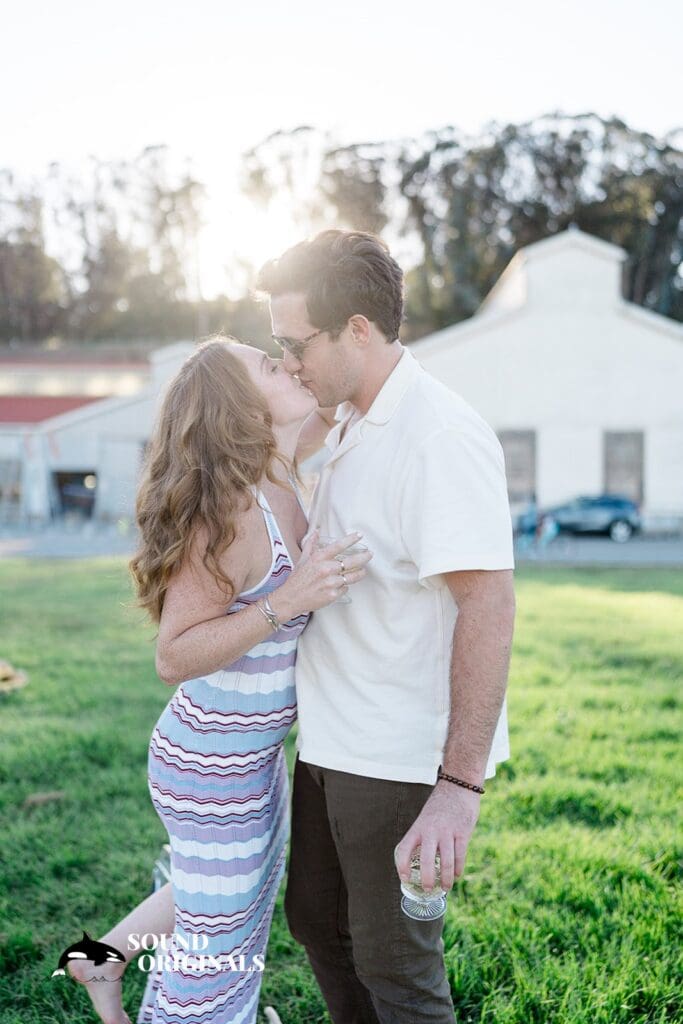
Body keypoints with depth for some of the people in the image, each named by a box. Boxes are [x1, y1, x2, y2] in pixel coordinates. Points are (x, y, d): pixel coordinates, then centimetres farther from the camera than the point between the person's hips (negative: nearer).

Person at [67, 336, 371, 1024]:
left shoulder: (279, 496, -1)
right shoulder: (231, 513, -26)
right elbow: (174, 657, -24)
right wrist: (288, 601, -32)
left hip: (257, 750, 9)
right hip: (214, 767, -9)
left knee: (247, 897, 30)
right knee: (217, 955, 10)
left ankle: (104, 958, 46)